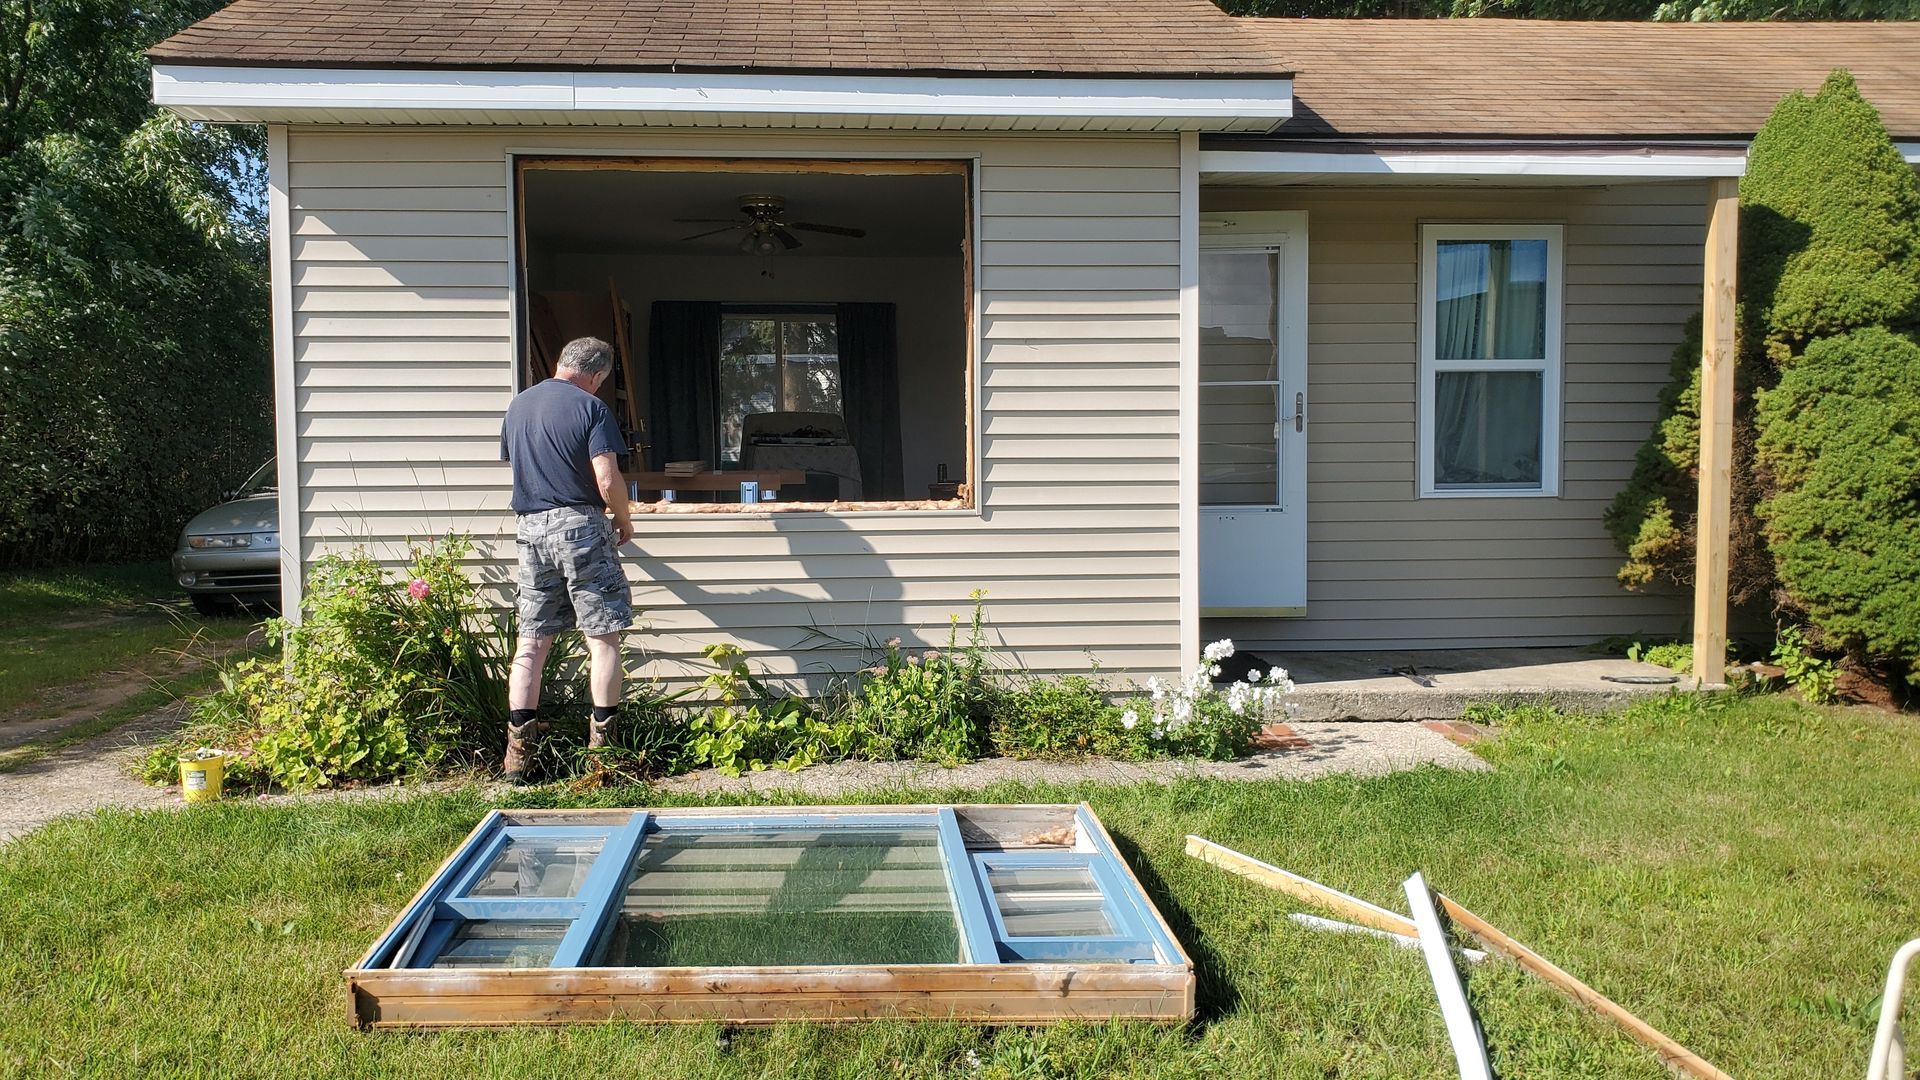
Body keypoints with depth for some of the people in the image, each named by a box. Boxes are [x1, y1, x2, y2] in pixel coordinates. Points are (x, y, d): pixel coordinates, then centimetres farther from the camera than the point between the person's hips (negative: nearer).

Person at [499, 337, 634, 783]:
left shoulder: (518, 405, 13)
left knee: (531, 641, 8)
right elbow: (608, 481, -14)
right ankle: (601, 742, 5)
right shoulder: (590, 407, -7)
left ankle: (518, 749, 6)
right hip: (580, 526, -5)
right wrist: (624, 521, 3)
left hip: (530, 528, 5)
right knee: (603, 638, 3)